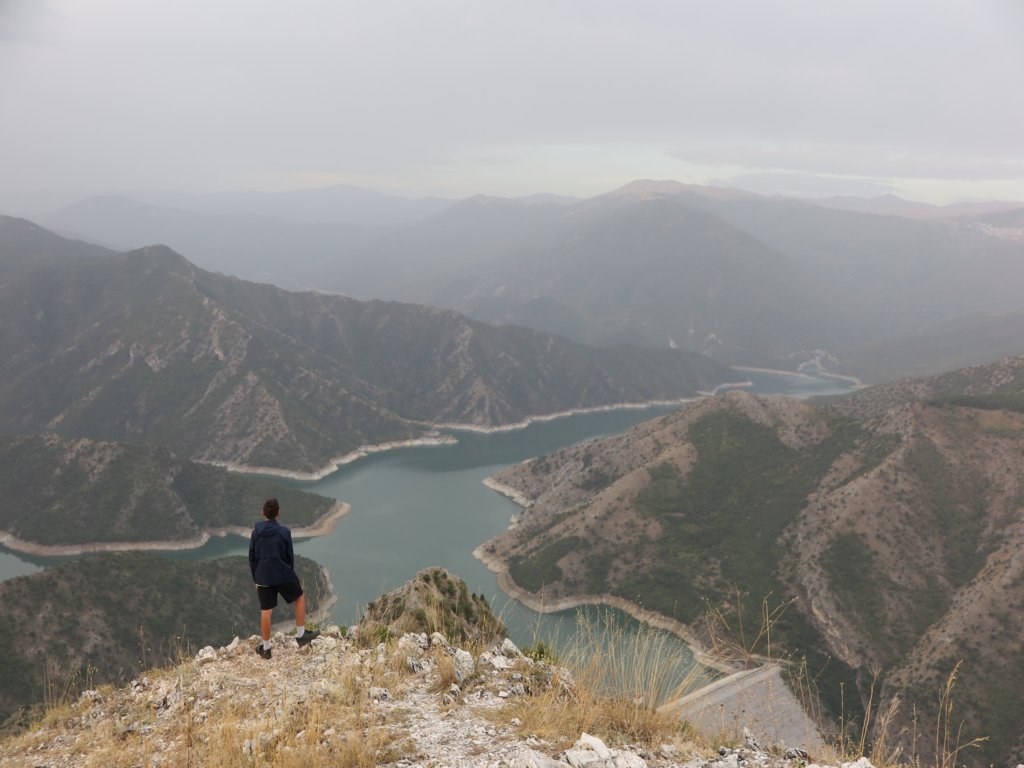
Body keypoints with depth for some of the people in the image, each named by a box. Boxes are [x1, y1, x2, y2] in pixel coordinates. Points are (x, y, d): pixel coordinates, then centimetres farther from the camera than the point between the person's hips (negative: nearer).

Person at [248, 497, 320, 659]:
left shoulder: (256, 532, 0)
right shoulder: (284, 532, -10)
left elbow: (252, 557, 4)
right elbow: (290, 556, -3)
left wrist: (256, 579, 15)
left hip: (263, 577, 3)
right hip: (283, 574, -3)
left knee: (265, 612, 9)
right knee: (300, 598, 19)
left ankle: (266, 648, 18)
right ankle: (301, 635, 21)